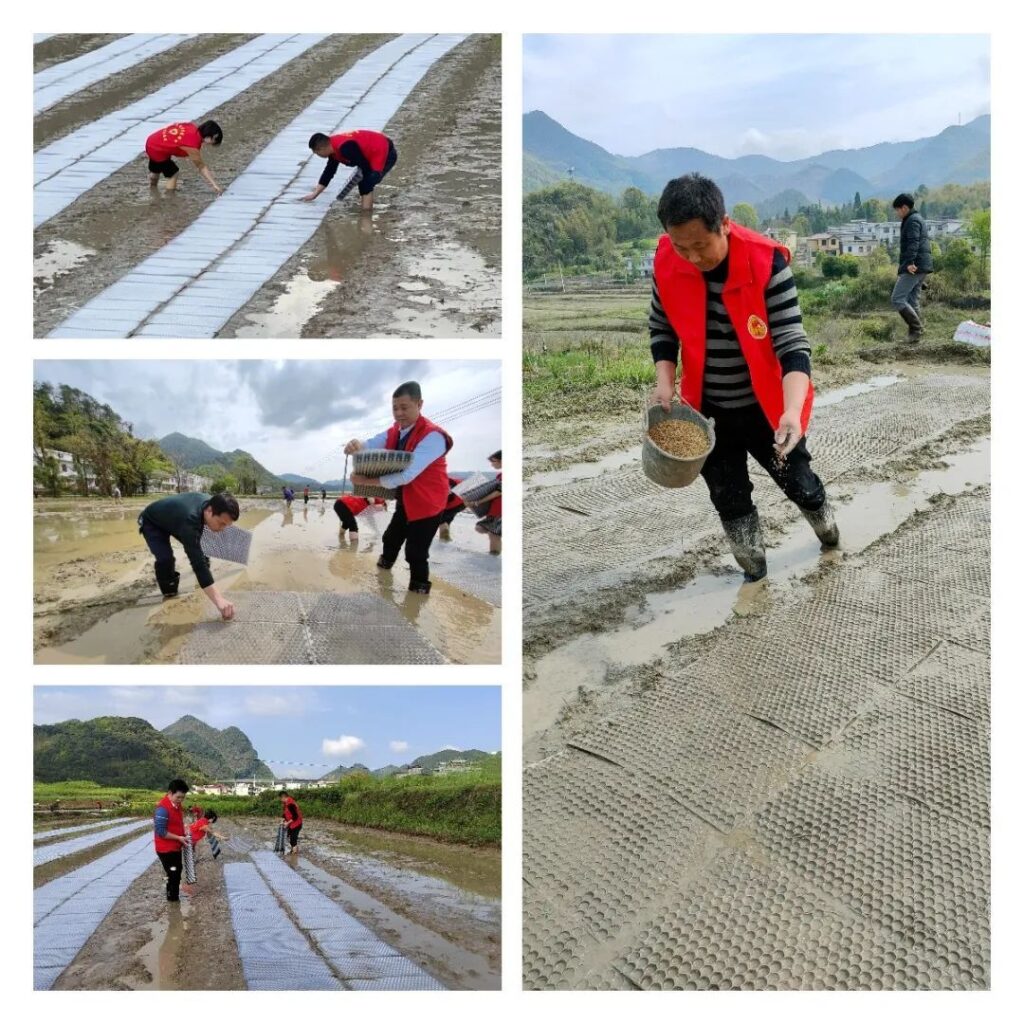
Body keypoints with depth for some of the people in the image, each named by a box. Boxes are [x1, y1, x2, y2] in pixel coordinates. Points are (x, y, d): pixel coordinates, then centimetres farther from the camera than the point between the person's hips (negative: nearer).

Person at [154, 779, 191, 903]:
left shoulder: (177, 805, 5)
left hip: (175, 847, 9)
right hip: (166, 849, -9)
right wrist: (179, 838, -21)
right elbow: (160, 832, -24)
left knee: (177, 873, 18)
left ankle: (174, 897, 30)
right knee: (173, 874, -2)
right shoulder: (163, 809, -24)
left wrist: (184, 833, 4)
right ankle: (173, 899, 11)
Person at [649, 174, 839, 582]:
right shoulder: (666, 261, -13)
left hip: (765, 407, -2)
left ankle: (828, 531, 48)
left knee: (798, 483, 15)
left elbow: (792, 344, -25)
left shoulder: (767, 263, -25)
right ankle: (753, 571, 34)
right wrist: (665, 381, -12)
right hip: (707, 410, 3)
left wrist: (792, 411, -40)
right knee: (728, 498, 12)